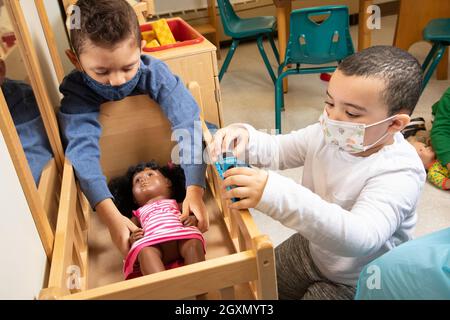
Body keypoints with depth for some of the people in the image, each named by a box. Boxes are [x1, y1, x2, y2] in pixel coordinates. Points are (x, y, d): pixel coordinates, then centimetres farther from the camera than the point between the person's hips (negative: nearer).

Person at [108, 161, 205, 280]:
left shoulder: (175, 203, 38)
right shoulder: (138, 213, 38)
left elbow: (195, 214, 26)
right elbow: (130, 237, 26)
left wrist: (193, 219, 2)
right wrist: (132, 240, 1)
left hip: (182, 234, 1)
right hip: (152, 242, 0)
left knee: (193, 243, -33)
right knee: (145, 252, -36)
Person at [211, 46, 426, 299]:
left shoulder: (400, 173, -33)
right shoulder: (328, 134, -14)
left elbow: (359, 238, -47)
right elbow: (277, 150, -2)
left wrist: (277, 195, -57)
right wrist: (245, 138, -26)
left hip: (354, 284, -6)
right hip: (312, 248, 6)